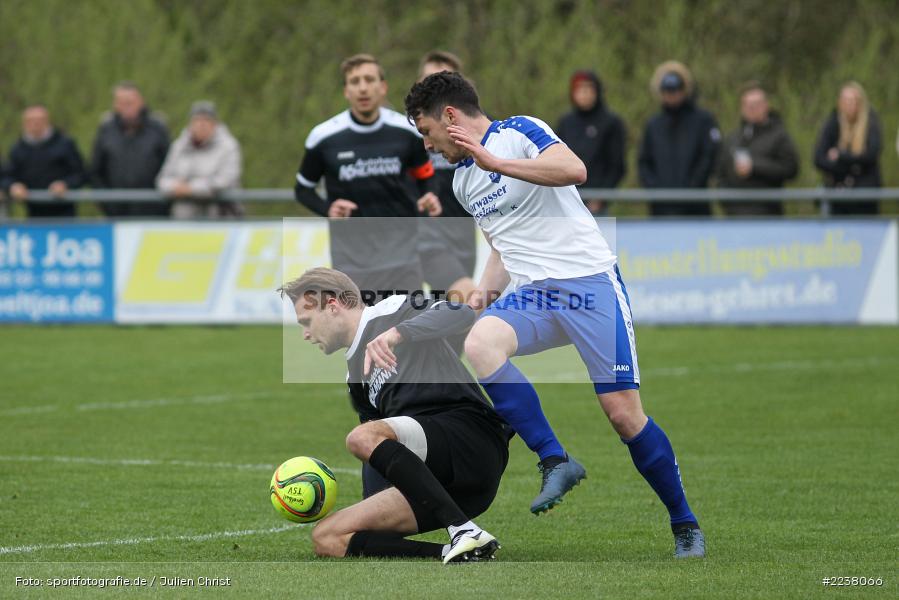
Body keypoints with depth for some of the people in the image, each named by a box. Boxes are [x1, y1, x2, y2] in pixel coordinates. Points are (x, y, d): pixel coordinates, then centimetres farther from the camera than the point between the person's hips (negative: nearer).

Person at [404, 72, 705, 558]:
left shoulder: (519, 132, -5)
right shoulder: (463, 180, 20)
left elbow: (574, 170, -24)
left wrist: (495, 162, -25)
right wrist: (482, 293, 12)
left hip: (589, 281, -7)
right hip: (533, 295, 7)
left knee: (623, 413, -10)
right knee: (478, 345, -27)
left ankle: (684, 524, 8)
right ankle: (555, 460, -24)